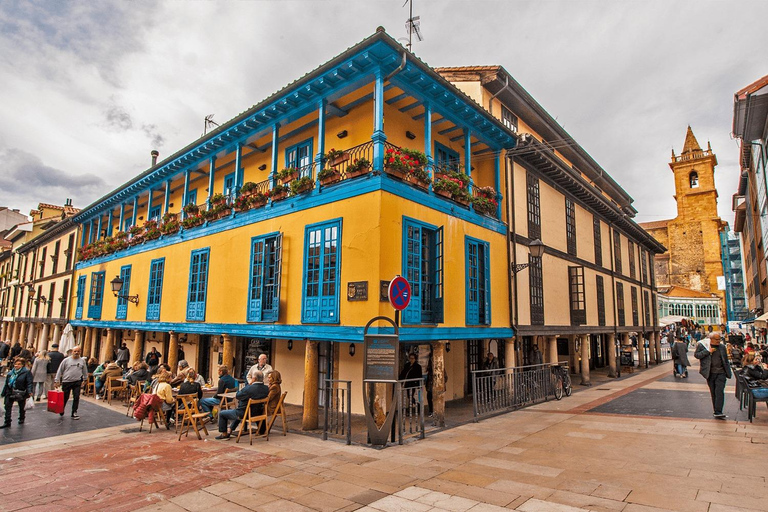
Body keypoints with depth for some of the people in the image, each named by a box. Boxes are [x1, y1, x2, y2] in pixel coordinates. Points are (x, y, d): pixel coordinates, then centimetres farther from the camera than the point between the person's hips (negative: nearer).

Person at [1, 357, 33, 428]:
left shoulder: (27, 372, -9)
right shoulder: (10, 373, 8)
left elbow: (29, 383, -15)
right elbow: (6, 383, 14)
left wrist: (29, 391, -27)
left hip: (21, 393, -4)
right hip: (10, 393, 4)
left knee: (21, 407, 11)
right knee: (7, 406, -3)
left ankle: (21, 419, 33)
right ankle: (7, 422, 4)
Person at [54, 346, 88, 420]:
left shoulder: (82, 361, 5)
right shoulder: (66, 360, -2)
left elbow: (85, 371, 18)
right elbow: (60, 371, 1)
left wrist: (85, 379, 23)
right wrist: (57, 380, -2)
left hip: (77, 382, 1)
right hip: (66, 381, -1)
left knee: (76, 397, -3)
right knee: (65, 397, 9)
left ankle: (74, 413, 6)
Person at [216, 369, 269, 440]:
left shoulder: (249, 388, -32)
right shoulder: (266, 389, -13)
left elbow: (237, 396, -14)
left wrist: (249, 384, -11)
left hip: (244, 414, -7)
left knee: (221, 414, 16)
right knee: (237, 411, 39)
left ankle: (224, 434, 32)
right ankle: (230, 430, 49)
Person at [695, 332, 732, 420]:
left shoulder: (722, 347, 11)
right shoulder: (702, 345, 0)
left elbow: (726, 361, 18)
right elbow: (696, 355, -7)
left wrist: (729, 372, 15)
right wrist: (708, 351, -14)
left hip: (721, 373, 1)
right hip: (710, 373, -1)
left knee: (720, 392, -10)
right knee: (713, 393, 8)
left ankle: (718, 412, -11)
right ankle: (716, 411, 18)